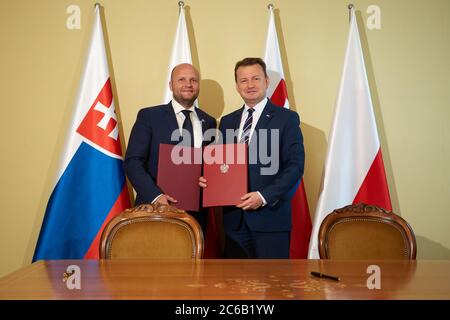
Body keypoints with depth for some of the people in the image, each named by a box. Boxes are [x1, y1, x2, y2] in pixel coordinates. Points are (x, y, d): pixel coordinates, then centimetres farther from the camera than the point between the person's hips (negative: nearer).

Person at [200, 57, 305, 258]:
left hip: (270, 216, -4)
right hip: (234, 218, 5)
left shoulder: (286, 118, 0)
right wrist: (208, 180, -3)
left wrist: (264, 196, -16)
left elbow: (295, 165, -7)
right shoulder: (227, 122, 15)